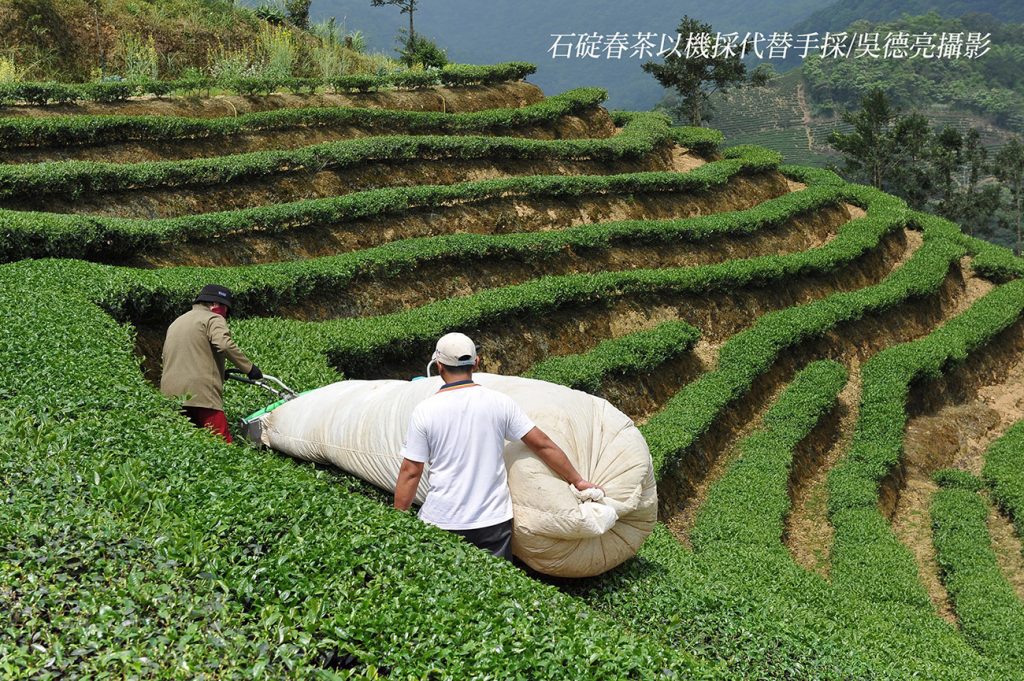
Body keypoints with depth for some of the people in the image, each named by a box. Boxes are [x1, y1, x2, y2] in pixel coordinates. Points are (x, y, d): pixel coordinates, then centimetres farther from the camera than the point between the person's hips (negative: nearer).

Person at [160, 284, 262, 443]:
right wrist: (249, 367, -11)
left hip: (169, 394, 8)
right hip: (200, 394, -7)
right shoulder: (213, 319, 3)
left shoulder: (175, 323, 28)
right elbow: (225, 345, -17)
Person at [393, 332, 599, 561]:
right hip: (493, 520, 2)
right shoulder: (500, 402, -3)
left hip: (441, 521, -1)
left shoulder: (425, 411, -7)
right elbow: (542, 445, 0)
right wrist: (578, 481, 10)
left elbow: (410, 472, -6)